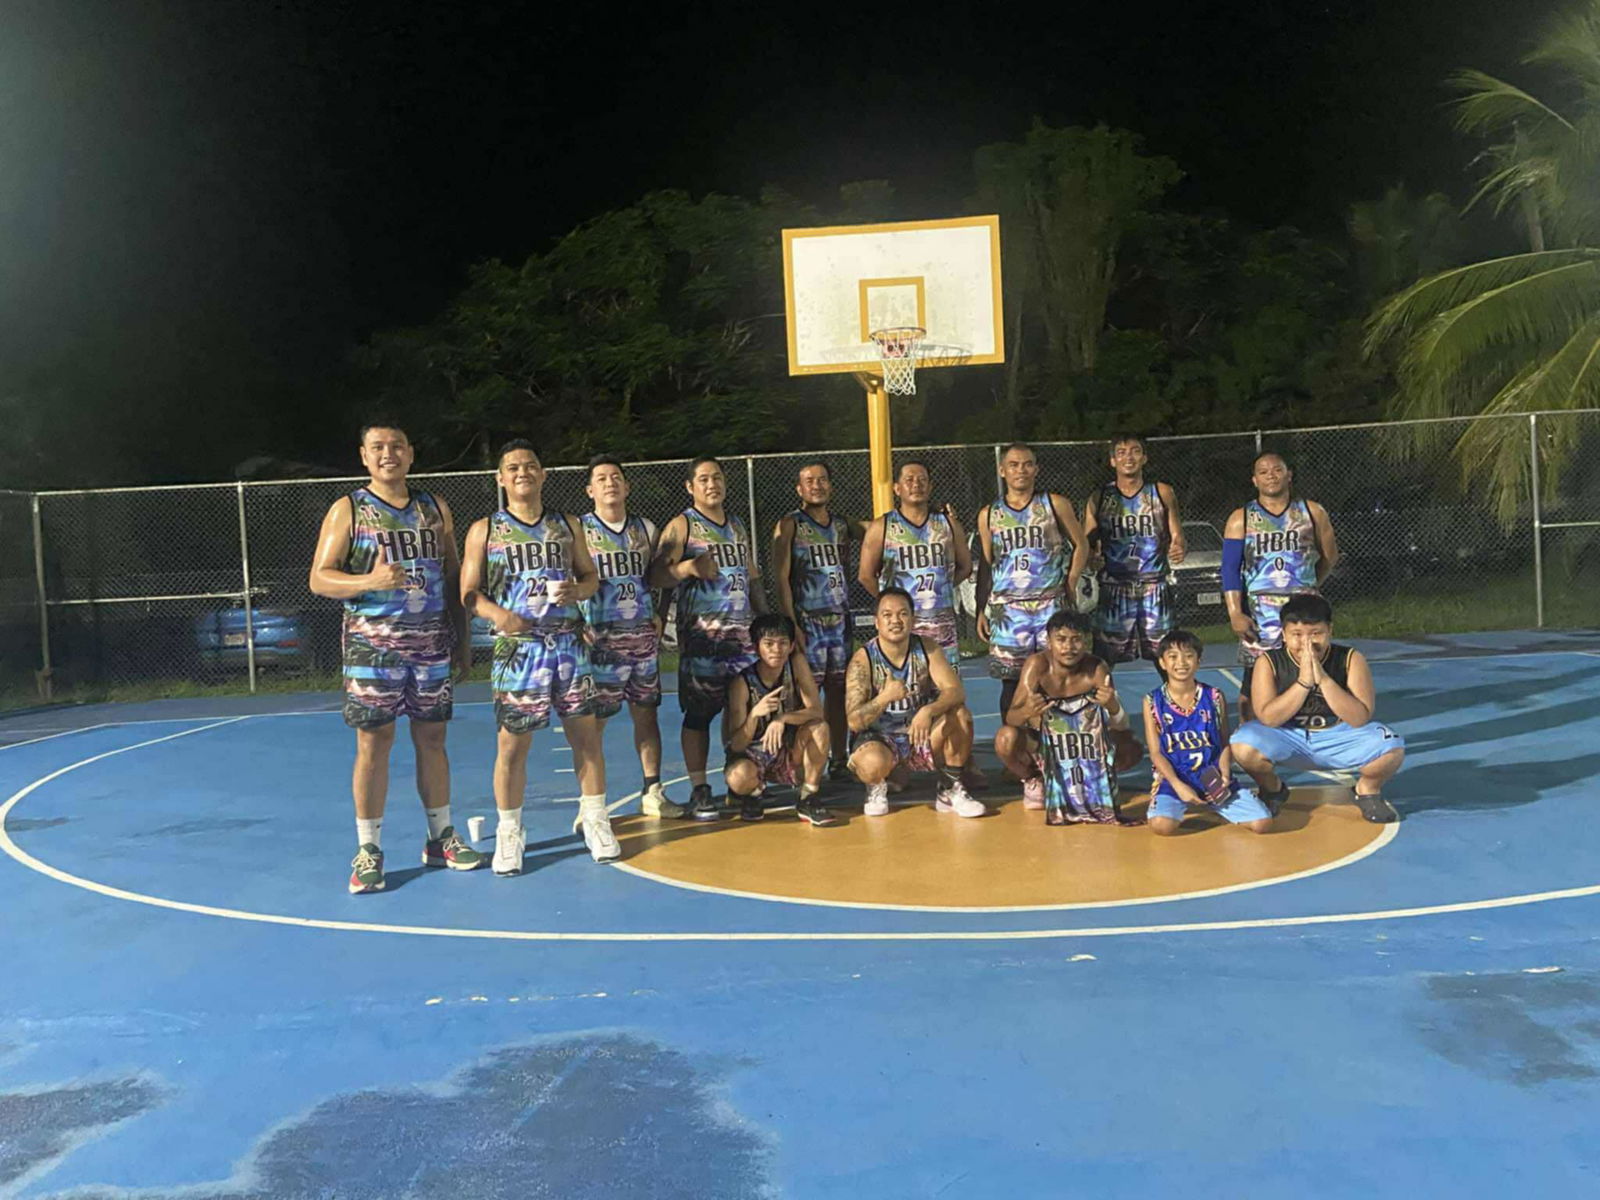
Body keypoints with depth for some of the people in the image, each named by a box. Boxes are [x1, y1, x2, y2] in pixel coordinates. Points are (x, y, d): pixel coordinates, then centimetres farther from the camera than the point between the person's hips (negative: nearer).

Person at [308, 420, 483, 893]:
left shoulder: (435, 508, 12)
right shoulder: (348, 510, 0)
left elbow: (454, 577, 15)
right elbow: (319, 578, -5)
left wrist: (461, 640, 11)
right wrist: (370, 581, -23)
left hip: (431, 642, 4)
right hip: (372, 643, -3)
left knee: (432, 738, 9)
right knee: (373, 742, -2)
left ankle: (441, 837, 20)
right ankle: (368, 850, 7)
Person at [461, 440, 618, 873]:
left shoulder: (567, 525, 11)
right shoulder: (485, 530, 4)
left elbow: (590, 575, 17)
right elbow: (469, 591, 1)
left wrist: (578, 591, -6)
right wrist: (496, 613, -18)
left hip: (569, 643, 2)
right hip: (518, 646, -2)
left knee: (585, 733, 4)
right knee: (512, 743, 1)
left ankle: (595, 821, 18)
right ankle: (509, 833, 15)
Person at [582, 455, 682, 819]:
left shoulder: (645, 528, 11)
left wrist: (658, 616, 7)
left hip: (643, 636, 5)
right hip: (601, 639, -4)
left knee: (646, 713, 9)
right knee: (593, 721, -2)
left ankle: (653, 793, 18)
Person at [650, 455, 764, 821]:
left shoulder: (737, 526, 18)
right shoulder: (681, 526, 0)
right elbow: (656, 576, -8)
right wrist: (688, 567, -24)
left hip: (742, 630, 6)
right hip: (701, 635, -5)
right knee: (699, 711, -3)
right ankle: (699, 791, 4)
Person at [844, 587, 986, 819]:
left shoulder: (927, 648, -7)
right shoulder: (863, 660, -17)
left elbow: (957, 691, -18)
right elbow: (854, 721, -22)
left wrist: (929, 711, -38)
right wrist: (885, 697, -39)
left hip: (922, 738, 3)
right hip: (879, 738, -3)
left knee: (960, 715, -23)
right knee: (873, 764, -37)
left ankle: (950, 791, -5)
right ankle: (877, 788, 3)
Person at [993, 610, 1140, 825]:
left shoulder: (1097, 670, -18)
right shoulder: (1037, 665, -22)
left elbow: (1122, 729, -18)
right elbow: (1011, 717, -26)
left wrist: (1113, 707, -42)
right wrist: (1026, 712, -50)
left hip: (1081, 748, 2)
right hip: (1040, 746, -2)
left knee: (1131, 750, -22)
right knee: (1006, 738, -33)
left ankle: (1083, 780, 8)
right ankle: (1033, 781, 1)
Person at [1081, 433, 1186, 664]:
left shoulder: (1162, 494, 4)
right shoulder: (1099, 499, 3)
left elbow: (1176, 535, 6)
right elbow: (1086, 544, 4)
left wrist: (1178, 548, -17)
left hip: (1154, 587, 1)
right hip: (1113, 588, 0)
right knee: (1103, 661, 0)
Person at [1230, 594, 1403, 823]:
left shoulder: (1351, 659, -14)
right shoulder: (1269, 663, -15)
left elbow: (1360, 718, -22)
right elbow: (1268, 718, -24)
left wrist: (1323, 679, -32)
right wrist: (1304, 682, -32)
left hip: (1339, 738, 0)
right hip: (1288, 740, 0)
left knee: (1392, 749, -28)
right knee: (1243, 745, -31)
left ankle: (1368, 789, 9)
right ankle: (1272, 790, 5)